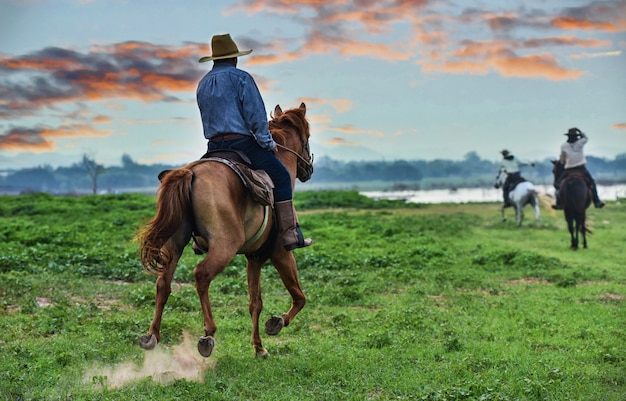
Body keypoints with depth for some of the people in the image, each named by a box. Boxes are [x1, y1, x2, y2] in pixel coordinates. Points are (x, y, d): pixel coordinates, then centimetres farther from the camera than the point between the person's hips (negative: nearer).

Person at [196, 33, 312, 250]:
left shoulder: (202, 84, 17)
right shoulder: (241, 77, -4)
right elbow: (255, 114, -10)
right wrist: (268, 143, -3)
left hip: (214, 147, 7)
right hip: (241, 142, -7)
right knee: (281, 177, 2)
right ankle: (290, 235, -6)